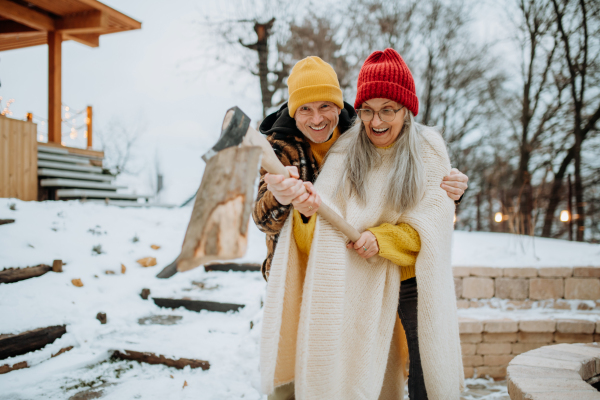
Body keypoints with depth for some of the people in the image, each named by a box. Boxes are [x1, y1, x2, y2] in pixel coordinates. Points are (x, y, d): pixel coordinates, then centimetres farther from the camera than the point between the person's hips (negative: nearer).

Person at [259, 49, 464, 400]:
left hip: (414, 282, 0)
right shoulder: (344, 152, 0)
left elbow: (432, 226, -4)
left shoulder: (429, 151, -2)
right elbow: (324, 236, -5)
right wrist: (309, 212, -27)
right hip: (359, 284, 1)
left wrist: (383, 239, -18)